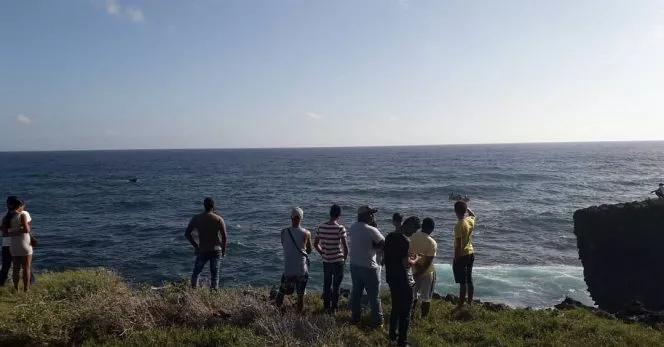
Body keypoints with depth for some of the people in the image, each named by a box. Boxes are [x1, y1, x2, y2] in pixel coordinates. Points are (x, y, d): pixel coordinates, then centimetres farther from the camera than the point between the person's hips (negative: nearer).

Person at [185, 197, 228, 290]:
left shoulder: (196, 218, -2)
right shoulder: (219, 219, -8)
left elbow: (187, 234, 1)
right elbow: (225, 237, -11)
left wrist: (195, 245, 12)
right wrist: (223, 250, 3)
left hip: (202, 251, 1)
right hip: (216, 251, -1)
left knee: (196, 272, 18)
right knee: (214, 274, 9)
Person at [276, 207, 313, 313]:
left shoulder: (284, 232, -8)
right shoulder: (306, 233, -11)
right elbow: (309, 251, 3)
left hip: (288, 269, 1)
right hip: (302, 269, -1)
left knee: (283, 291, 20)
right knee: (301, 296, 11)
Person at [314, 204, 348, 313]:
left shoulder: (321, 227, -3)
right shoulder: (340, 228, -17)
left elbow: (315, 244, 3)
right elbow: (345, 246, -16)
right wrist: (345, 258, 1)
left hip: (326, 261, 4)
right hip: (338, 261, -4)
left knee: (326, 284, 16)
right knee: (336, 286, 8)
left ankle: (326, 307, 24)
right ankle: (334, 308, 15)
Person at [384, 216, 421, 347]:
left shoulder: (389, 236, 5)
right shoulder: (405, 240, -21)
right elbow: (406, 263, -22)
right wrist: (416, 259, -4)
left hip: (391, 277, 9)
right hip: (403, 280, -9)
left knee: (395, 307, 21)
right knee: (405, 311, 3)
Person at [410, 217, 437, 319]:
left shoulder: (412, 237, -7)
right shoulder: (432, 243, -19)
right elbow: (428, 261, -21)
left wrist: (417, 269, -6)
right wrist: (420, 273, -14)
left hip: (413, 271, 5)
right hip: (427, 272, -4)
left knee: (413, 295, 21)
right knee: (426, 297, 11)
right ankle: (424, 318, 19)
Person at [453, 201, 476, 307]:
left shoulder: (459, 225, -22)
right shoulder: (470, 220, 0)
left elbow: (458, 245, -21)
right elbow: (473, 215, 28)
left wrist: (455, 259, -15)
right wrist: (466, 206, 25)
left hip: (462, 255, -8)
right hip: (471, 253, 8)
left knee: (462, 282, -1)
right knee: (469, 280, 16)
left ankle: (461, 305, 6)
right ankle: (470, 303, 25)